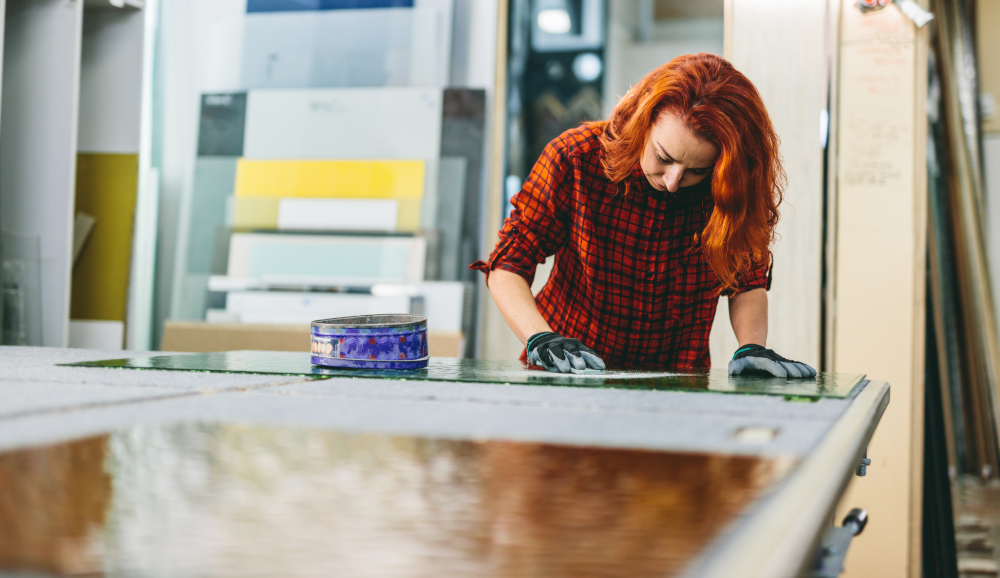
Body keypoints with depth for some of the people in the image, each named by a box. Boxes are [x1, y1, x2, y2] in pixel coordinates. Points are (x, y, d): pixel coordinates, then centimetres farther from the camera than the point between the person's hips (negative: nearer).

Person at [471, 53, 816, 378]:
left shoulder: (731, 188, -10)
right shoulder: (576, 157, -14)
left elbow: (747, 281, 4)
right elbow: (508, 264, -10)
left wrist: (752, 347, -15)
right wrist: (542, 340, -25)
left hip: (678, 388, 0)